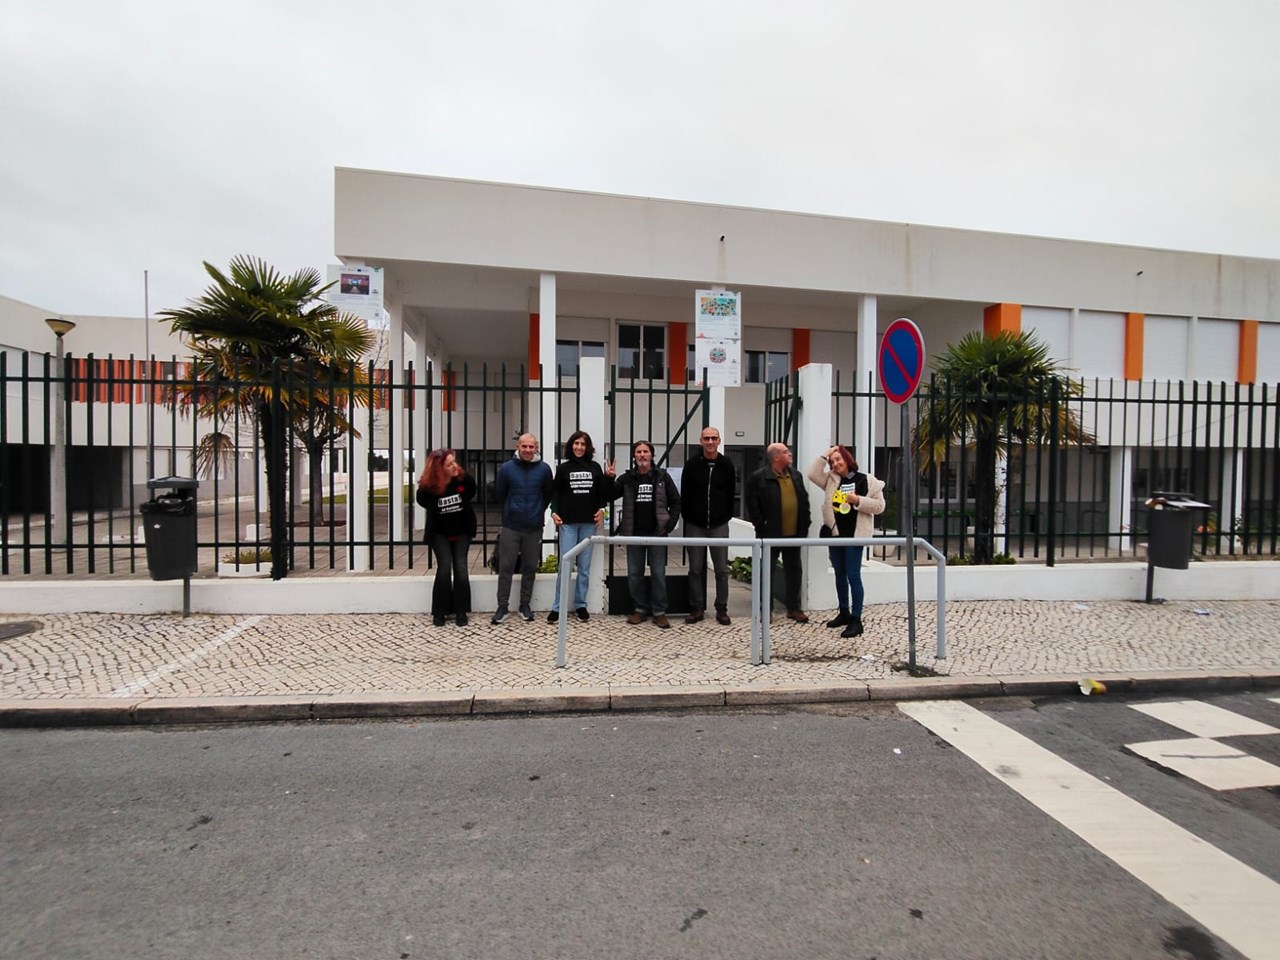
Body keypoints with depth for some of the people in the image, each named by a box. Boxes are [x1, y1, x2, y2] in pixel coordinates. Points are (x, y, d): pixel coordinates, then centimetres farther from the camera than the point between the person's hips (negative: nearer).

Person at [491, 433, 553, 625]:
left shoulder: (544, 469, -4)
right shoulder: (506, 468, -5)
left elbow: (548, 495, 9)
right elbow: (500, 495, 7)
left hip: (534, 528, 1)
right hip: (510, 527, -1)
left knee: (530, 568, 10)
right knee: (506, 567, 2)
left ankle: (525, 605, 23)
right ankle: (502, 607, 12)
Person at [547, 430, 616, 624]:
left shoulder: (595, 468, 7)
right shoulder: (563, 468, 5)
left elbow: (603, 492, 10)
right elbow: (555, 493, 4)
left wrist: (601, 509, -6)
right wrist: (554, 512, -11)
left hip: (589, 523, 2)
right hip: (568, 523, -2)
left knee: (585, 566, 7)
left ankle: (581, 605, 17)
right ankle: (557, 607, 3)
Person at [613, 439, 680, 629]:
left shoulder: (662, 476, 2)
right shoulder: (627, 478, 5)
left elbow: (675, 502, 5)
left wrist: (670, 525, -3)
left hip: (657, 533, -2)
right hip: (634, 534, 2)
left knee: (658, 574, 1)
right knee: (634, 574, 7)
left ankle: (659, 612, 11)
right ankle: (640, 609, 21)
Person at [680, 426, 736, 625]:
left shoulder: (727, 465, 2)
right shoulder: (692, 465, 1)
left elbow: (731, 494, 6)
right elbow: (684, 495, 5)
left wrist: (726, 516, 3)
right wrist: (687, 517, 3)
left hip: (719, 525, 0)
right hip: (695, 525, 0)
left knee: (722, 569, 4)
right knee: (696, 569, 6)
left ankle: (722, 609, 14)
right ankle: (697, 608, 16)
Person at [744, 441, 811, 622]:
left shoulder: (796, 475, 9)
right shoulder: (759, 477, -10)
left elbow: (804, 501, 12)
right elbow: (753, 505, -10)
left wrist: (805, 525, 7)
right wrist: (761, 527, -13)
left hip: (794, 533, 5)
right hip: (771, 534, -5)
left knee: (794, 571, 11)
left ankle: (793, 608, 24)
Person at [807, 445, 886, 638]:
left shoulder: (866, 480, -4)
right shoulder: (831, 480, 8)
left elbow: (879, 506, -4)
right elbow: (812, 474, -4)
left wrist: (858, 501, -17)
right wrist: (824, 455, -3)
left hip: (854, 535, -6)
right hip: (834, 533, 6)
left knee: (853, 576, -5)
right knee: (840, 575, 15)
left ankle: (856, 620, 2)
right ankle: (844, 613, 29)